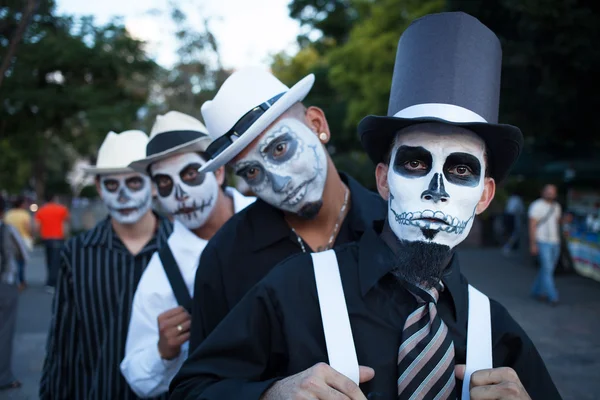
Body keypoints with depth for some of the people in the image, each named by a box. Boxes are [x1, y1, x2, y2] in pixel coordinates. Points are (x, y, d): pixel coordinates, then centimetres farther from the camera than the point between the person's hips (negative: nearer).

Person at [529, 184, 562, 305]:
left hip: (555, 242, 7)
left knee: (546, 269, 10)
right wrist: (533, 244, -15)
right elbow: (532, 226, -11)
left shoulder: (556, 206, 13)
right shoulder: (536, 206, -7)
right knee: (547, 269, -9)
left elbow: (557, 223, 20)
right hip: (543, 242, -7)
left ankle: (536, 291, 23)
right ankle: (553, 297, -8)